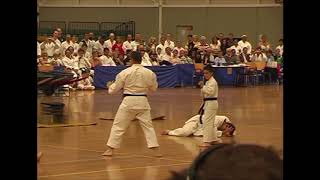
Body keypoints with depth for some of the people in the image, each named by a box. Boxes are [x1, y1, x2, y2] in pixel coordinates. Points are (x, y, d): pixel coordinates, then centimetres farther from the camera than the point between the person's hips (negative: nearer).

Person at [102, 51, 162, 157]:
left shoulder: (125, 72, -8)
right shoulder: (149, 73, -1)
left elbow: (114, 89, 1)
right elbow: (154, 88, 13)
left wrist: (109, 86, 24)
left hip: (129, 101, -2)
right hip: (142, 101, 2)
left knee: (118, 126, 7)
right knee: (148, 126, 9)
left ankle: (110, 150, 9)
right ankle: (156, 150, 4)